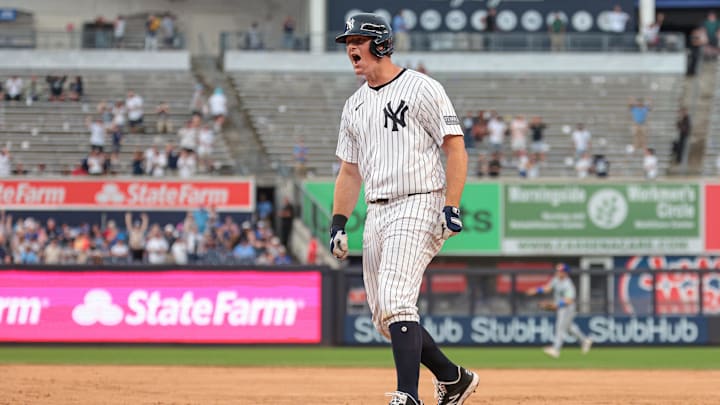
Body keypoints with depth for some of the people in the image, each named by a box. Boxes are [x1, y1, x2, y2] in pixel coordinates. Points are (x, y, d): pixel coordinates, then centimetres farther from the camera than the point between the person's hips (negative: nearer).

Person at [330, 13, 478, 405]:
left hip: (418, 207, -8)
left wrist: (451, 207, -18)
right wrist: (338, 222, 10)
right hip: (377, 214, 8)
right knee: (383, 316, 7)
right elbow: (349, 170, 21)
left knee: (395, 301, -22)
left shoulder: (421, 89, -5)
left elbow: (456, 149, -8)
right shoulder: (354, 105, 16)